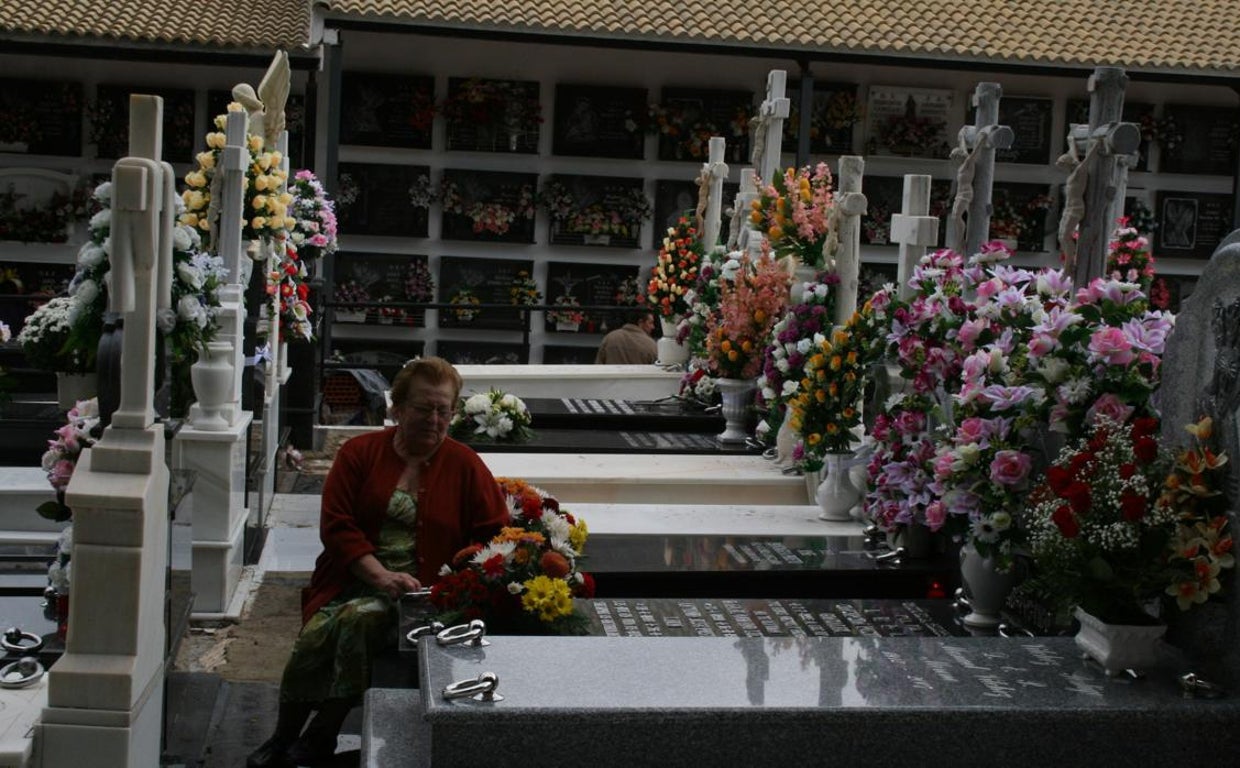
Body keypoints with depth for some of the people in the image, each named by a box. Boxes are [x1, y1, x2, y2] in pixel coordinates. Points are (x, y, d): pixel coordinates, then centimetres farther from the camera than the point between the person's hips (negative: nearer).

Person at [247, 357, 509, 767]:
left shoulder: (465, 465, 5)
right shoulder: (360, 452, 6)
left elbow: (496, 533, 4)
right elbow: (336, 525, -1)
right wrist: (381, 575, -15)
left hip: (416, 591, -1)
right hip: (354, 577, 1)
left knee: (359, 618, -31)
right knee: (314, 634, -26)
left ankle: (323, 735, -14)